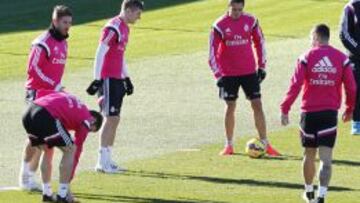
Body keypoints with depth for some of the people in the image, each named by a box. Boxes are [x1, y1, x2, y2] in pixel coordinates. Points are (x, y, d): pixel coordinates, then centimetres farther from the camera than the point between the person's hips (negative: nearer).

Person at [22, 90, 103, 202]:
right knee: (70, 150, 11)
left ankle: (46, 193, 28)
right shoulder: (86, 120, 15)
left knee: (47, 150, 27)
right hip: (46, 116, -7)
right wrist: (69, 180, 20)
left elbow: (41, 92, 27)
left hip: (27, 114, 7)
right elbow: (76, 151, 15)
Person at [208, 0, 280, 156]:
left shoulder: (251, 21, -3)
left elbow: (259, 42, 10)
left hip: (249, 71, 2)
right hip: (228, 73, -2)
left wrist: (261, 66, 8)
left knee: (257, 105, -1)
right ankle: (229, 146, 14)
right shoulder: (220, 26, -10)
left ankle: (265, 144, 4)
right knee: (230, 107, 3)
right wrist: (218, 75, -13)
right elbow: (213, 52, -8)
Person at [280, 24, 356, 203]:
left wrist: (285, 109, -3)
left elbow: (295, 86, -8)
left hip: (309, 113, 0)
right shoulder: (342, 59, 1)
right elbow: (351, 88, 2)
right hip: (330, 113, 0)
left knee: (309, 154, 17)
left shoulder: (306, 58, -4)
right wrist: (349, 110, 17)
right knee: (326, 157, -2)